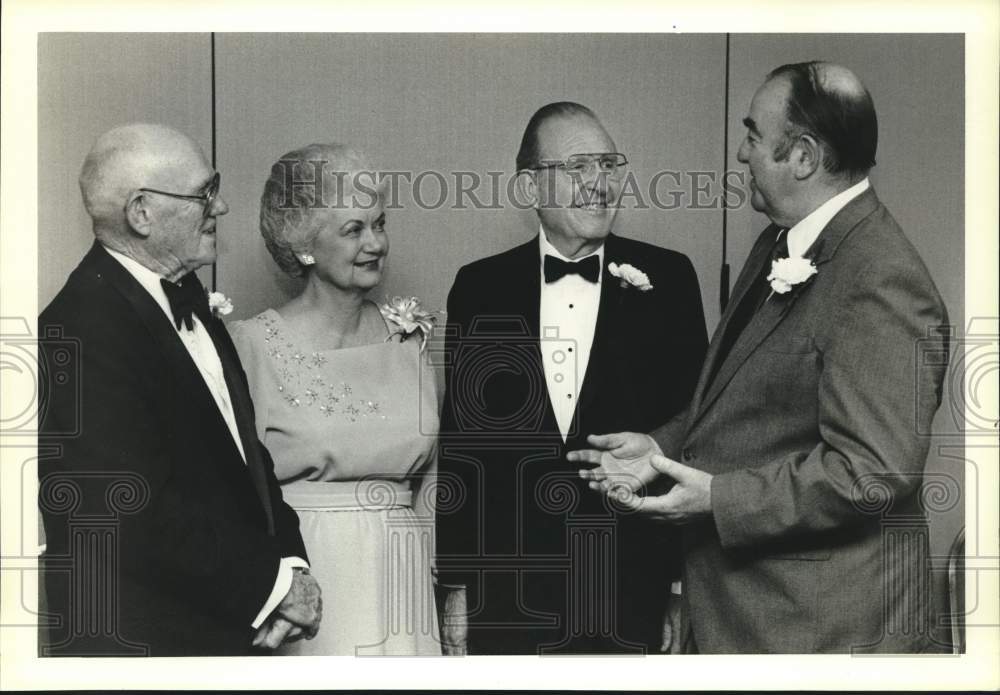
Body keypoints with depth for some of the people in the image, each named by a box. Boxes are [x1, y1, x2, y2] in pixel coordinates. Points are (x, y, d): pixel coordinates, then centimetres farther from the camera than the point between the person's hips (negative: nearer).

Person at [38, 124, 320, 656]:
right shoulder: (82, 331, -21)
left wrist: (290, 558, -4)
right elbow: (138, 514, -25)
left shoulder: (183, 297, 7)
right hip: (143, 639, -8)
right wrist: (271, 583, -17)